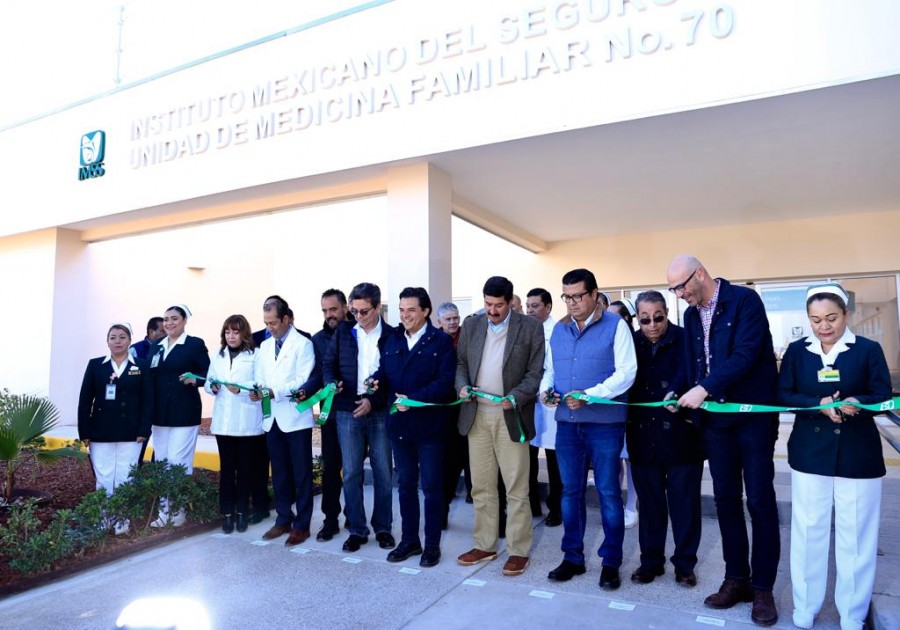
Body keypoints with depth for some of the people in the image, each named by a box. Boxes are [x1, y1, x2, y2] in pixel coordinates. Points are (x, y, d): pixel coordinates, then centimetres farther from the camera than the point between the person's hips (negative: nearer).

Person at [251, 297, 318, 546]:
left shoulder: (303, 344, -6)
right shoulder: (264, 346, 14)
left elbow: (303, 381, -14)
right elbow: (260, 377, 10)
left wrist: (274, 392, -24)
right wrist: (257, 391, -12)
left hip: (295, 418, -6)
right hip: (272, 418, 6)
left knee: (301, 474, 3)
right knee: (279, 473, 14)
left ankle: (302, 525, 12)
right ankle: (283, 520, 27)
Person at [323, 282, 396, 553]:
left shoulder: (391, 335, -3)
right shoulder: (343, 332, 5)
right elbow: (328, 364, 9)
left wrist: (373, 401, -13)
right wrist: (332, 384, -12)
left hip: (379, 412, -2)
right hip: (347, 411, 2)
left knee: (382, 472, 7)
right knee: (351, 473, 7)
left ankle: (383, 527, 23)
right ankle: (357, 529, 20)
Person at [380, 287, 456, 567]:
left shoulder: (441, 341, -7)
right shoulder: (392, 339, 10)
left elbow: (445, 381, -15)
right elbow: (385, 370, 6)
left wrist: (414, 399, -22)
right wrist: (376, 380, -16)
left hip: (429, 424, -5)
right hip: (399, 423, 5)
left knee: (432, 486, 7)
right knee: (405, 484, 14)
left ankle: (432, 544, 20)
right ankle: (409, 539, 28)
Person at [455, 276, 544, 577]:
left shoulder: (531, 328, -4)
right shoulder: (471, 325, 8)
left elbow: (536, 373, -6)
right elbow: (460, 363, 13)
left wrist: (514, 398, -18)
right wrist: (463, 386, -6)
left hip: (511, 416, -4)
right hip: (476, 416, 4)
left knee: (516, 488, 3)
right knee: (481, 486, 12)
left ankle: (518, 550, 16)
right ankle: (485, 545, 26)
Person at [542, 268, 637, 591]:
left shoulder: (615, 325, -4)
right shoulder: (558, 329, 11)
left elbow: (626, 372, -12)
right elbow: (550, 369, 18)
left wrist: (590, 395, -21)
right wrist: (546, 389, -3)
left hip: (605, 422, -4)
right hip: (567, 422, 5)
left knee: (608, 492, 4)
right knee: (570, 491, 11)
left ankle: (611, 562, 20)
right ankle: (572, 557, 25)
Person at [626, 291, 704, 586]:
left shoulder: (684, 339, -6)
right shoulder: (631, 343, 4)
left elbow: (687, 371, -23)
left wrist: (675, 394, -42)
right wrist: (628, 419, -9)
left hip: (680, 434, -3)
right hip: (644, 436, 3)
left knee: (684, 500, 8)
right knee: (649, 501, 12)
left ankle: (685, 563, 23)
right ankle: (651, 560, 26)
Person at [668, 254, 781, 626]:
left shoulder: (745, 300, -11)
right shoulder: (691, 315, 9)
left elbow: (746, 355, -21)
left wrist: (704, 389, -24)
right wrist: (684, 394, -5)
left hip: (753, 415, -6)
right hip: (715, 418, 6)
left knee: (759, 501, 3)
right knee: (725, 499, 10)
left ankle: (762, 587, 16)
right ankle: (736, 578, 23)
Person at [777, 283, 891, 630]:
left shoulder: (868, 349, -2)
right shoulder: (797, 351, 2)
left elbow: (883, 396, -6)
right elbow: (783, 394, -1)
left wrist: (858, 403, -27)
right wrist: (818, 404, -19)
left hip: (858, 454, -1)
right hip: (810, 453, 1)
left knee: (856, 535, 7)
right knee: (807, 531, 9)